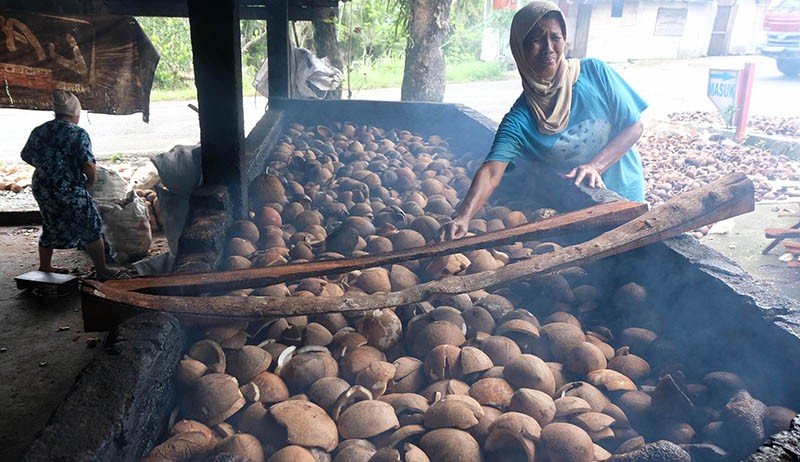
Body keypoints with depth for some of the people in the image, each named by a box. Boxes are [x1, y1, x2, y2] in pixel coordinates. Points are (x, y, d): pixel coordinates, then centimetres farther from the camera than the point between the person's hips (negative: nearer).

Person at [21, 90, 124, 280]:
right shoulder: (78, 134, -14)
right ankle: (102, 271, 11)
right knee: (91, 230, 6)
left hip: (41, 189, 7)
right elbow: (88, 165, -21)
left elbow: (26, 156, 15)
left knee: (50, 228, 24)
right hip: (69, 192, -7)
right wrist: (89, 183, -4)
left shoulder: (38, 131, 6)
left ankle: (45, 267, 36)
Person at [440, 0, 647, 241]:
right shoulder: (521, 118, -19)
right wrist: (464, 216, -51)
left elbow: (634, 126, -9)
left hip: (626, 193, 2)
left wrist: (596, 166, -25)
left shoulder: (595, 72, -15)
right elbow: (492, 170, -33)